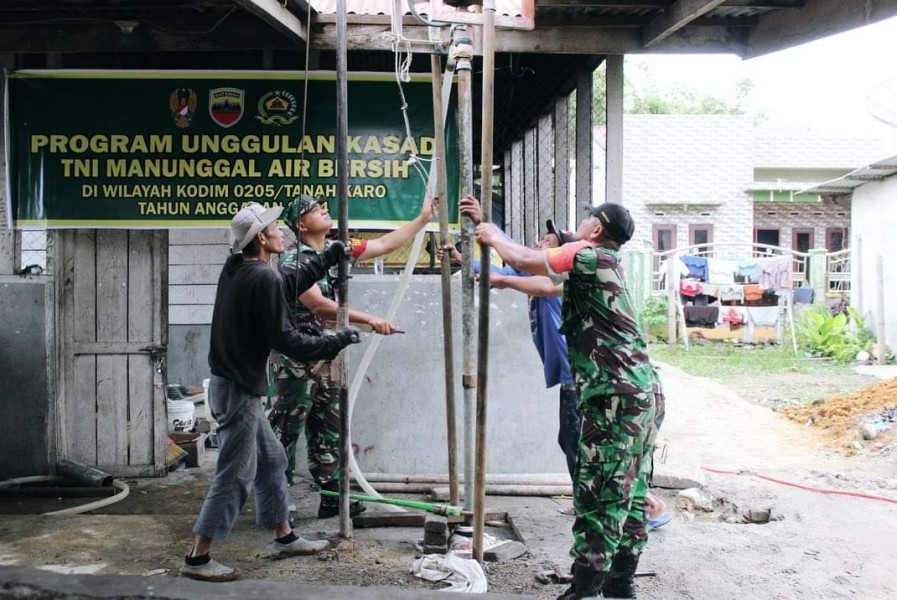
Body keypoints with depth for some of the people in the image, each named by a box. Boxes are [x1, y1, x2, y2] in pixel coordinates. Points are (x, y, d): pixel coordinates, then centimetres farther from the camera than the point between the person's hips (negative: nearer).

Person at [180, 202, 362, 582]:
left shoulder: (237, 269, 8)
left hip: (232, 384, 10)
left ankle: (284, 538, 28)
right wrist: (336, 343, -10)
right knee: (235, 475, -4)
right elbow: (283, 339, -19)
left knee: (271, 461, 18)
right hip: (239, 389, -10)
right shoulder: (263, 278, -19)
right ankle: (197, 559, 2)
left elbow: (291, 285, 22)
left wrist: (330, 257, 24)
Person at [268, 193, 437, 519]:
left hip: (321, 354, 8)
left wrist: (424, 218, 7)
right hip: (292, 356, -8)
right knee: (285, 430, -1)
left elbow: (385, 244, 11)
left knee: (328, 427, 12)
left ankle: (332, 498, 20)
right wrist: (369, 320, -30)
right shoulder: (292, 260, -16)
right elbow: (318, 305, -26)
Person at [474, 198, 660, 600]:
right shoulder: (602, 263, 21)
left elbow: (524, 260, -7)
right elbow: (546, 282, 29)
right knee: (627, 489, 12)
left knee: (599, 491, -7)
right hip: (637, 390, 10)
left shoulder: (590, 255, -7)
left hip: (616, 393, -10)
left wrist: (493, 237, 11)